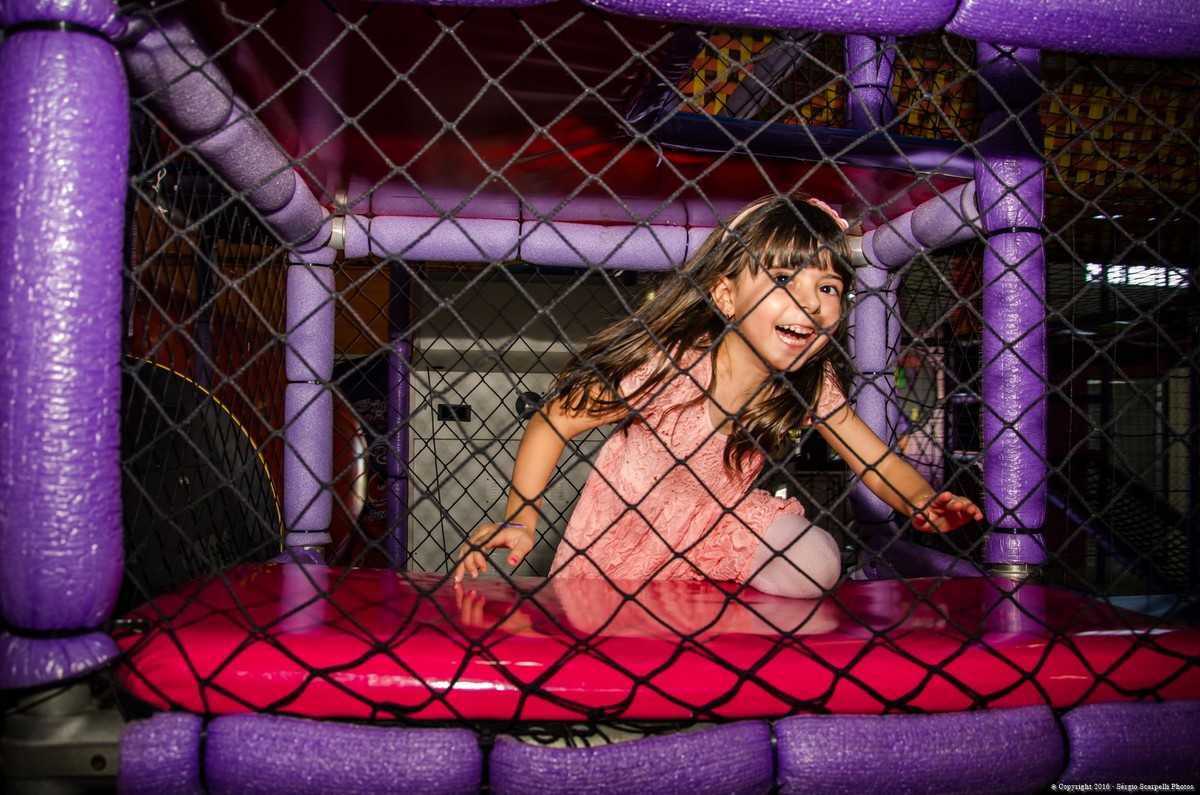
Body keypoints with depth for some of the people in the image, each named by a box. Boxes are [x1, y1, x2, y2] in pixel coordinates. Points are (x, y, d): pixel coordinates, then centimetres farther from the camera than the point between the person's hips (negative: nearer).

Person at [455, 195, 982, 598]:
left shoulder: (812, 385, -18)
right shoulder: (665, 368, -32)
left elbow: (878, 463, -13)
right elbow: (552, 423, -25)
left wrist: (925, 505, -34)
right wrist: (519, 521, -30)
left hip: (722, 515, 3)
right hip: (628, 523, -3)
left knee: (815, 567, -18)